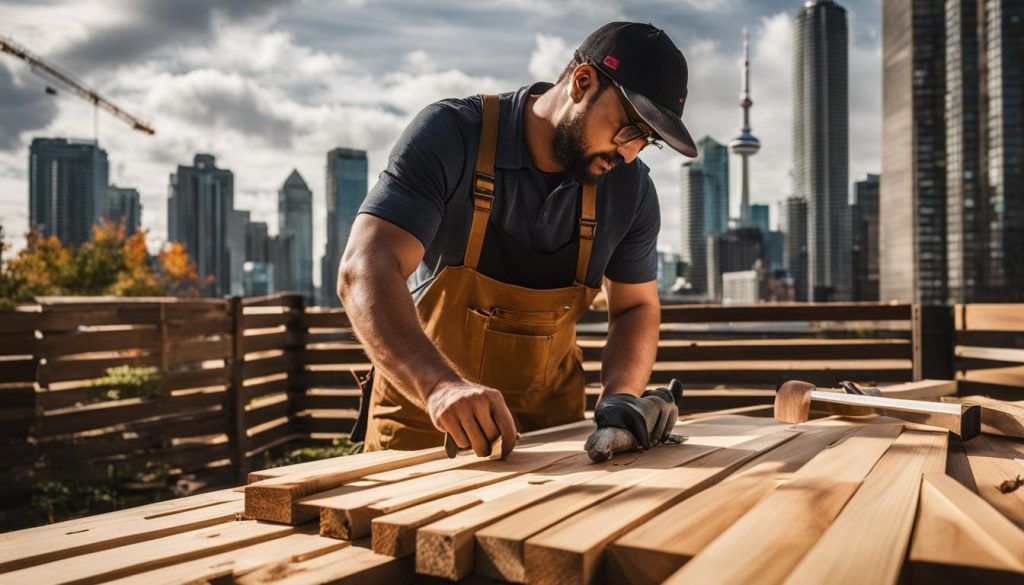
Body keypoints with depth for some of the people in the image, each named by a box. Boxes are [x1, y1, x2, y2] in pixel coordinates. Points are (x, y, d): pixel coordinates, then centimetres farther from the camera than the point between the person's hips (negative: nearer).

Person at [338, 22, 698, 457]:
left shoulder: (631, 188, -5)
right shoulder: (451, 135, -18)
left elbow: (635, 306, 6)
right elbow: (364, 272, -28)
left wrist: (621, 396, -14)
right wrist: (440, 385, -43)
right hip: (422, 405, -3)